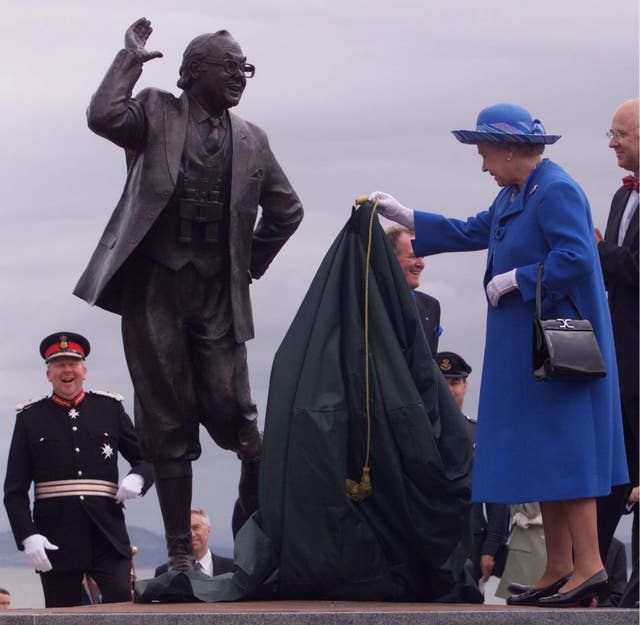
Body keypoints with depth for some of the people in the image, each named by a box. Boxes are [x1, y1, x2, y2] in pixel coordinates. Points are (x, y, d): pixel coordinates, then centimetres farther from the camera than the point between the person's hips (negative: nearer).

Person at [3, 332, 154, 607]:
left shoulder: (110, 408, 11)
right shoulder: (30, 417, 8)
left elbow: (149, 458, 17)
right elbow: (15, 490, 4)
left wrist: (137, 478, -8)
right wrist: (28, 537, -10)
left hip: (107, 534, 0)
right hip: (55, 540, 0)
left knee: (123, 602, -16)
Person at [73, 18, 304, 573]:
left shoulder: (251, 140, 13)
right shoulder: (157, 114, 4)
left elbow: (286, 210, 23)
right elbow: (103, 117, -16)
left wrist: (252, 265, 15)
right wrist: (131, 59, -6)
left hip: (217, 293, 2)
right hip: (155, 287, -2)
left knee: (232, 411, -8)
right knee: (167, 424, 1)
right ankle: (180, 553, 5)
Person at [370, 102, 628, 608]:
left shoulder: (556, 191, -15)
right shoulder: (515, 194, 15)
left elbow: (575, 258, -25)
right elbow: (473, 233, 27)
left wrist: (515, 279, -16)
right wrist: (403, 215, 28)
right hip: (526, 348, 10)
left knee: (560, 448, -11)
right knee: (540, 452, 9)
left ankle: (588, 565, -10)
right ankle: (559, 570, 12)